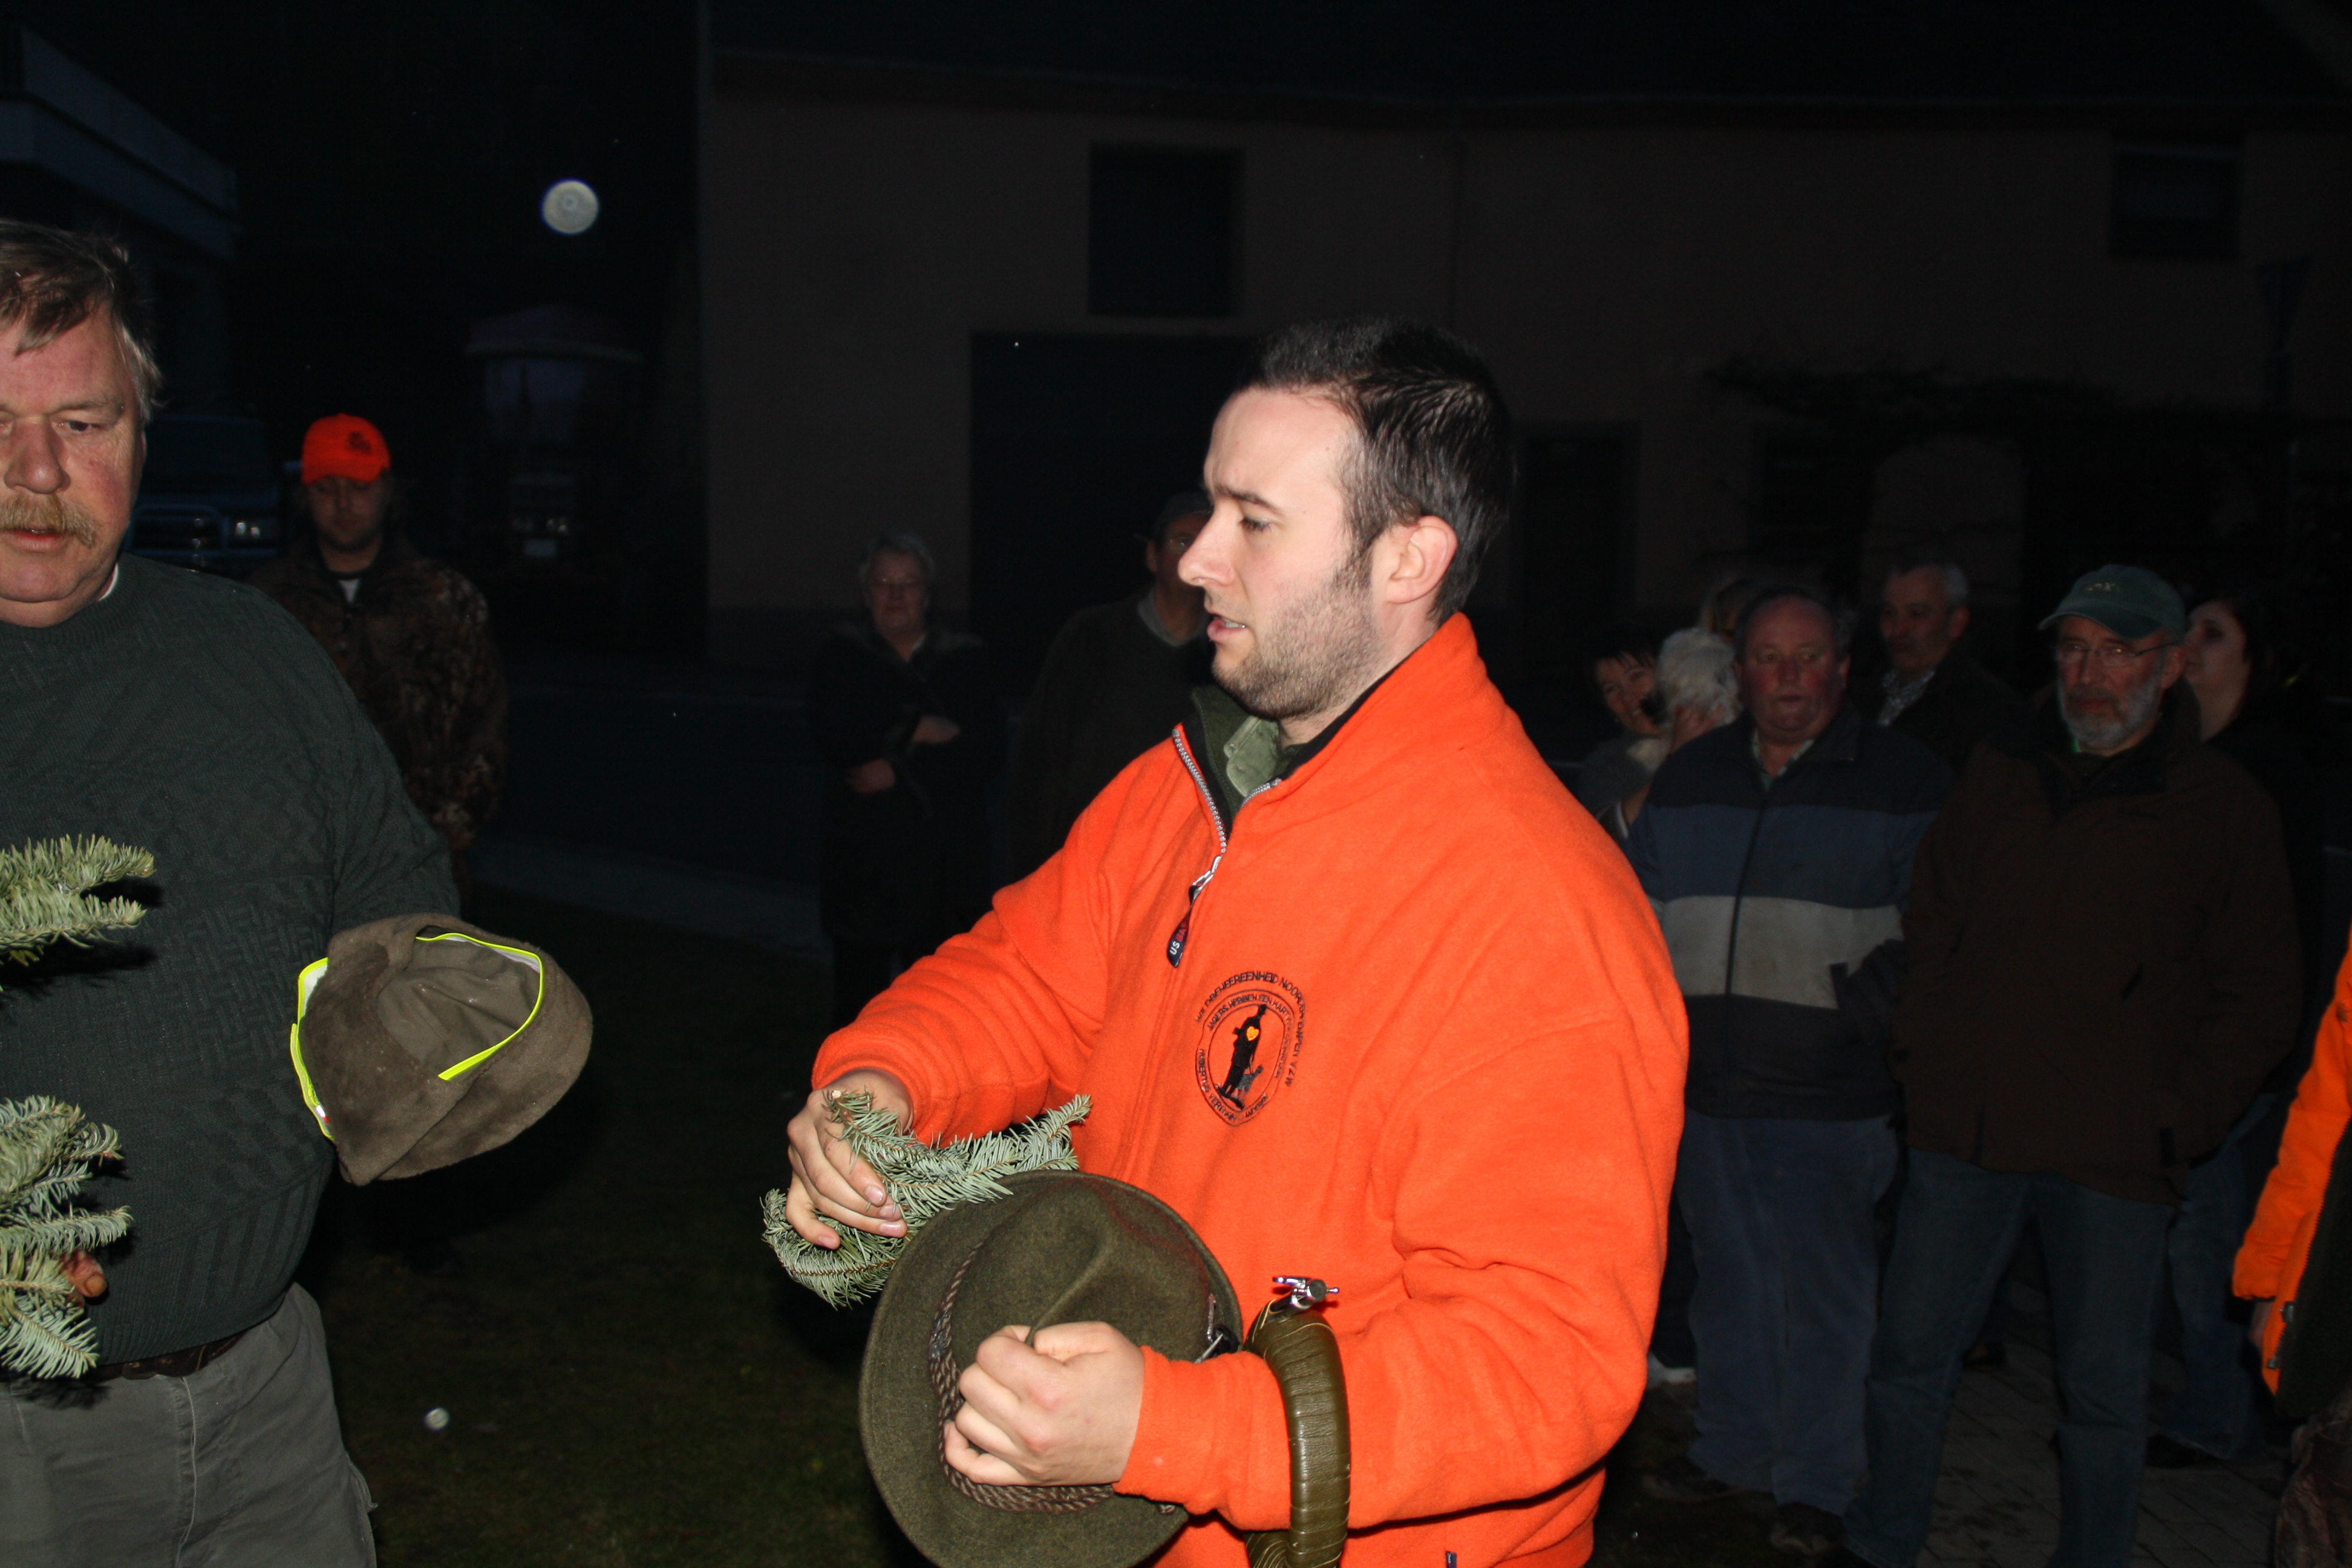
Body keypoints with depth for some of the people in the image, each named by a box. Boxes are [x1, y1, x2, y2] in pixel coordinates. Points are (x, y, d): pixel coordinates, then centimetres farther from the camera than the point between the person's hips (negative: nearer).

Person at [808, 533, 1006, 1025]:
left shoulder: (966, 659, 7)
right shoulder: (841, 656, 9)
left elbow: (986, 753, -4)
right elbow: (833, 735, -7)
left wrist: (900, 772, -10)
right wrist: (917, 731, -10)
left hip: (944, 867, 0)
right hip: (862, 858, 0)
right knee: (859, 992, 1)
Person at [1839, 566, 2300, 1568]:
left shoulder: (2225, 809, -1)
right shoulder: (2000, 773, 7)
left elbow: (2262, 991, 1)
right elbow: (1930, 923, 16)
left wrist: (2177, 1114, -7)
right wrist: (1924, 1051, 5)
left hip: (2114, 1150, -3)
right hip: (1963, 1124, 3)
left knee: (2103, 1391, 8)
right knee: (1911, 1353, 10)